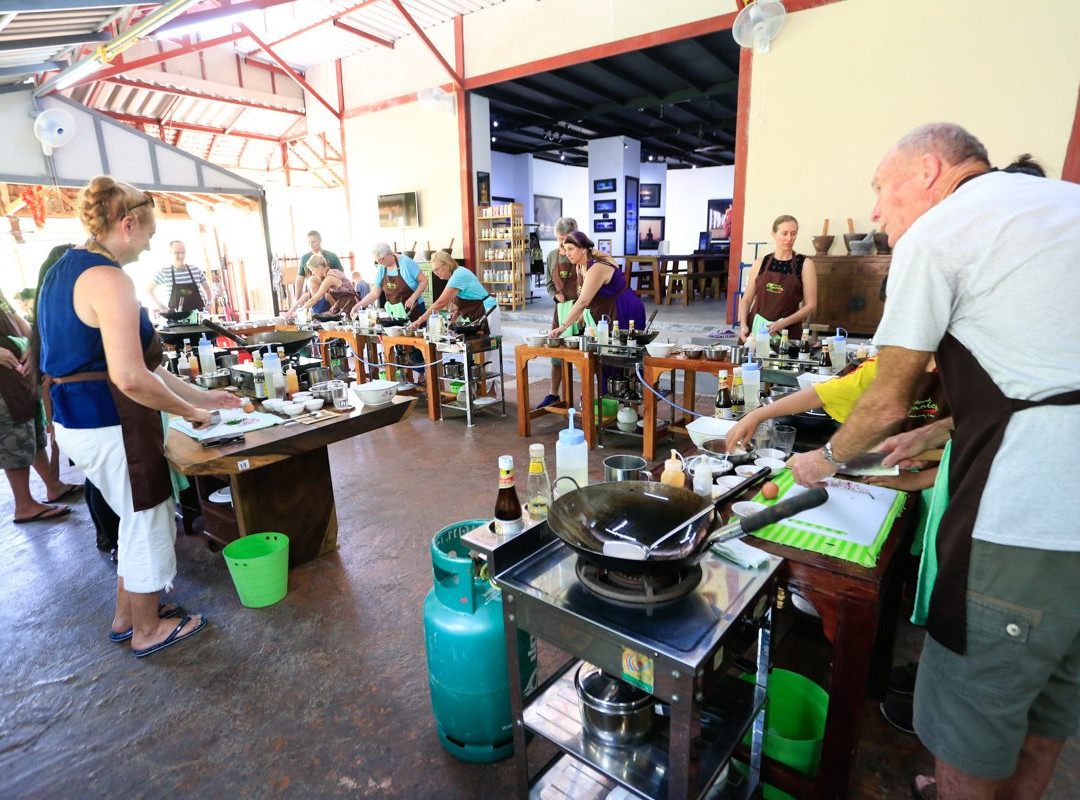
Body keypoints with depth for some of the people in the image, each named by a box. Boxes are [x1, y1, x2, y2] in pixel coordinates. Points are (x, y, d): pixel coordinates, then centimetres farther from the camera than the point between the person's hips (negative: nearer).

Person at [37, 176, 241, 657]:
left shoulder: (63, 269, 12)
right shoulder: (109, 279, -21)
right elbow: (130, 378, -29)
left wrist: (200, 396, 13)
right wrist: (188, 411, -13)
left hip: (75, 417, 10)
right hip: (110, 424, -10)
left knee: (141, 521, 24)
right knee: (148, 525, 9)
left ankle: (126, 616, 40)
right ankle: (148, 631, 29)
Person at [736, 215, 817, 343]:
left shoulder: (805, 264, 1)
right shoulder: (761, 263, 6)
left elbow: (810, 305, -3)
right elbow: (746, 300, 9)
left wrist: (783, 323, -16)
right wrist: (743, 325, -7)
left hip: (787, 333, -1)